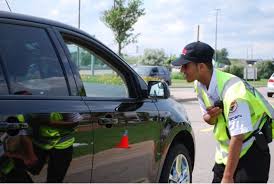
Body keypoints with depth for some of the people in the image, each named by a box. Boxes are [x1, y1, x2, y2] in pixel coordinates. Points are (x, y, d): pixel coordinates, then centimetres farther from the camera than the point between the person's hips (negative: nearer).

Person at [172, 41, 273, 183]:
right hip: (225, 152, 8)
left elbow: (237, 138, -31)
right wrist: (210, 117, -18)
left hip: (251, 151, -8)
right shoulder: (199, 85, -5)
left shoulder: (231, 90, -31)